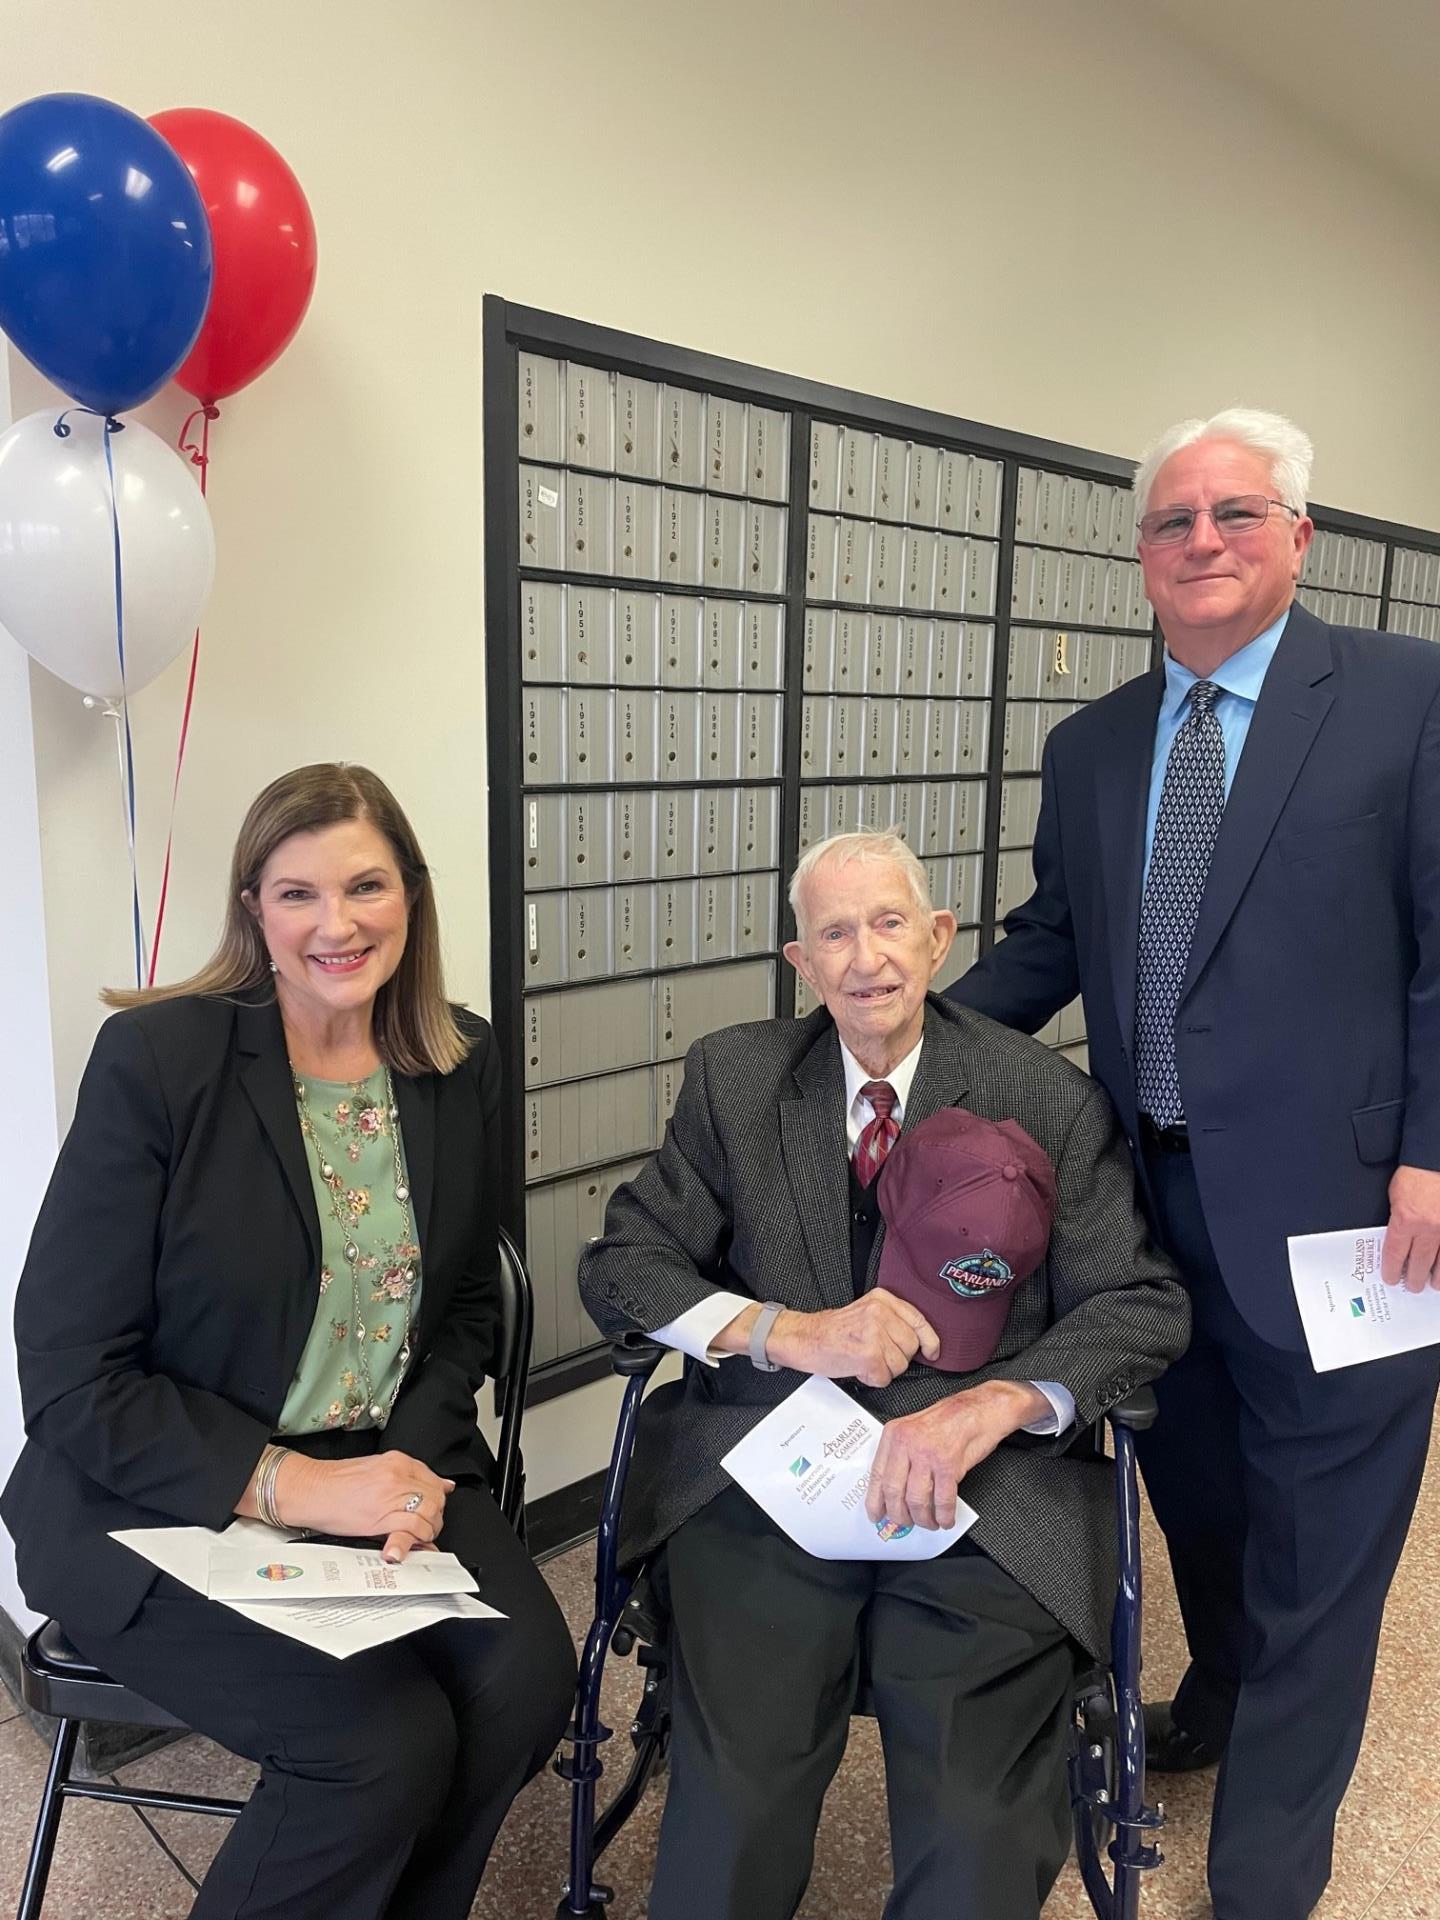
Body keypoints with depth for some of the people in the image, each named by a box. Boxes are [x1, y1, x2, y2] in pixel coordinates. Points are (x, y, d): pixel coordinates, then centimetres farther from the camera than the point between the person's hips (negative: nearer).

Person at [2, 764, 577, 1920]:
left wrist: (416, 1459, -8)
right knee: (392, 1738, -22)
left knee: (527, 1677, -17)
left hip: (396, 1470, 5)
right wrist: (294, 1486, -20)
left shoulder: (464, 1064, 0)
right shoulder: (157, 1057, -14)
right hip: (171, 1507, -4)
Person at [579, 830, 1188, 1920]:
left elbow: (1144, 1303, 1)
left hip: (985, 1498, 0)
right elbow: (620, 1268, 5)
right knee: (732, 1827, -17)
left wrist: (996, 1402, -17)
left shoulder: (1052, 1101, 3)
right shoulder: (733, 1078, 7)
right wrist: (787, 1332, -12)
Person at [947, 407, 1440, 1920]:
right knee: (1193, 1497, 23)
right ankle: (1220, 1703, 50)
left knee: (1316, 1539, 11)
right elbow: (1049, 942, 10)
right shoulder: (1088, 747, 9)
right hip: (1151, 1195, 4)